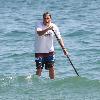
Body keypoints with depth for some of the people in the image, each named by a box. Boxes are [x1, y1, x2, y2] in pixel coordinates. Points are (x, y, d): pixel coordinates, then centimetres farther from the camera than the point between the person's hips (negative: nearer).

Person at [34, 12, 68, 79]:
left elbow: (59, 38, -1)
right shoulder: (39, 25, -14)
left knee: (51, 68, 3)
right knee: (39, 69, -3)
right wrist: (48, 29, -50)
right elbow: (39, 33, -35)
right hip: (39, 51, -3)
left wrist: (64, 48, -11)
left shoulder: (54, 26, -4)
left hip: (50, 51, 3)